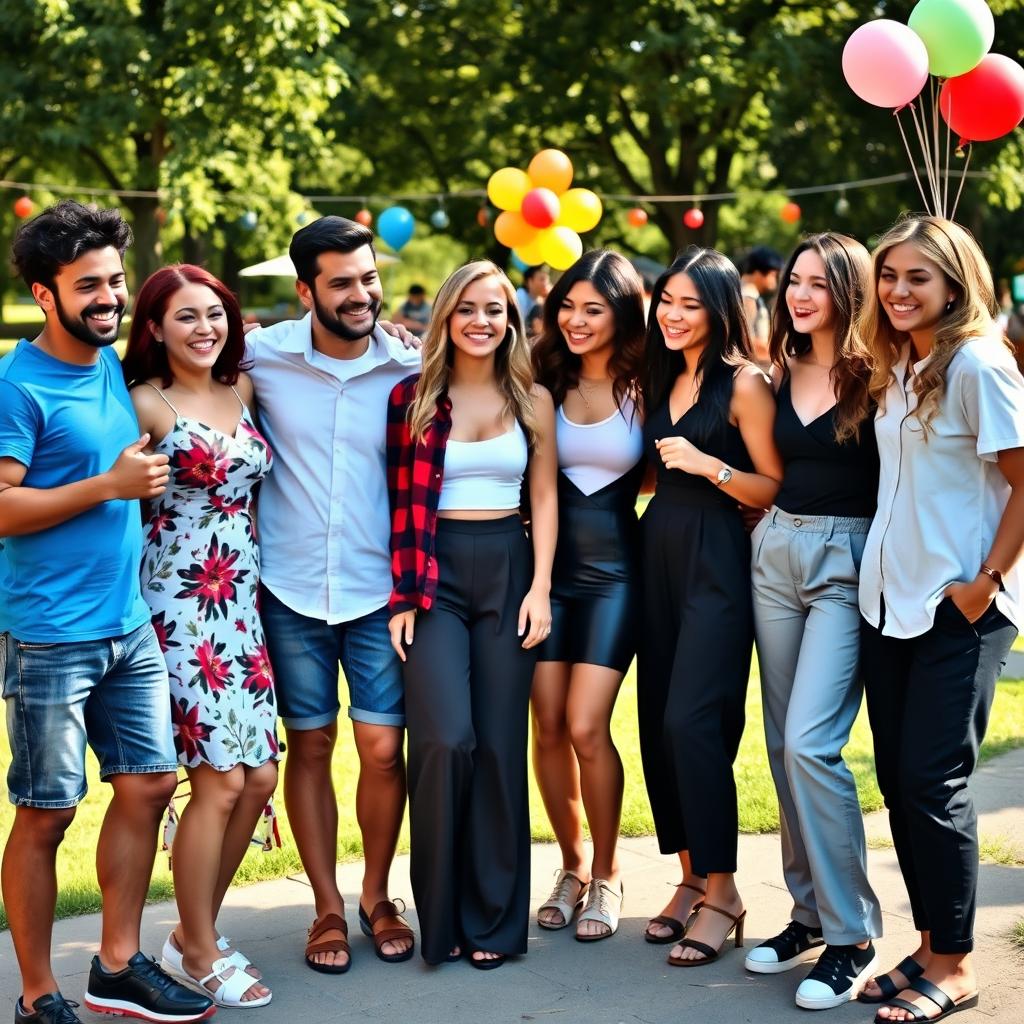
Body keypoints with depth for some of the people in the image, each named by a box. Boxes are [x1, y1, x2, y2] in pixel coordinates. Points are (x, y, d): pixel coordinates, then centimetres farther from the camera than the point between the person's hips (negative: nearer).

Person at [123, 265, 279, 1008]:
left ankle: (195, 932, 24)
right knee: (220, 778, -7)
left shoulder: (242, 391, 10)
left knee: (259, 776, 6)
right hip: (180, 606, -7)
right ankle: (199, 955, 10)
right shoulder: (145, 403, -7)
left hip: (242, 604, 7)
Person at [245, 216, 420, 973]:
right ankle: (328, 908, 21)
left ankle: (378, 895, 22)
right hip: (291, 590, 0)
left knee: (383, 748, 0)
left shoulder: (411, 368, -4)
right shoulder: (263, 357, -5)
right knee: (310, 746, 8)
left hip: (380, 590, 0)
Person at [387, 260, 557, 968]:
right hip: (434, 574, -1)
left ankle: (493, 918, 12)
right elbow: (399, 503, 2)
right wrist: (402, 596, -4)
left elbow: (544, 498, 7)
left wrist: (540, 587, -3)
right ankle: (440, 915, 2)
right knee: (445, 739, -14)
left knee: (500, 744, 1)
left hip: (508, 571, 2)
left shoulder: (533, 401, 8)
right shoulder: (413, 399, 4)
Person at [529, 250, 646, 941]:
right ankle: (572, 866, 22)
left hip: (613, 569, -3)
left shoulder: (644, 389, -3)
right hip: (549, 564, 3)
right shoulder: (546, 382, 5)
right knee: (549, 728, 2)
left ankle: (606, 874, 11)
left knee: (586, 728, -9)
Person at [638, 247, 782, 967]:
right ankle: (691, 876, 18)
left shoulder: (744, 383, -7)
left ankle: (722, 890, -2)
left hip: (716, 562, -7)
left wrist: (708, 464, -21)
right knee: (658, 721, 6)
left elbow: (774, 489, -10)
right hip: (658, 554, 7)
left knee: (692, 720, -13)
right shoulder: (660, 380, 14)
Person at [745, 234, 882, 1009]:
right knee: (784, 745, 9)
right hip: (774, 553, 7)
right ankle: (811, 910, 21)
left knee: (810, 742, -14)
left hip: (848, 560, -6)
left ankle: (852, 935, -4)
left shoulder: (875, 378, -7)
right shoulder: (781, 375, 10)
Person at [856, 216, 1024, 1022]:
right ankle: (931, 942, 21)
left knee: (933, 781, -5)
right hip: (889, 600, 8)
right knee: (898, 779, 10)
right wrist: (883, 572, 9)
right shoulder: (897, 369, 11)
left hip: (958, 610, -8)